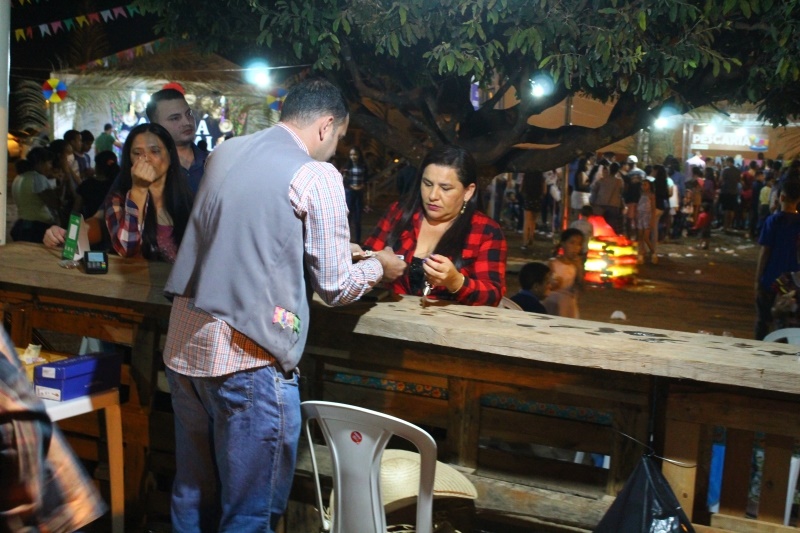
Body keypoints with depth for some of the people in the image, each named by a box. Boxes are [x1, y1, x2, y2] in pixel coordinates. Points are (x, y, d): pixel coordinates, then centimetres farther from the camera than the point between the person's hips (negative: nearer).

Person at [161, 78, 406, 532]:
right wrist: (379, 265, 15)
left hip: (185, 345, 7)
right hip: (248, 358, -7)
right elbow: (336, 288, -6)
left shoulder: (225, 153, 12)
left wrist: (334, 249, 32)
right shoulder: (317, 176, -9)